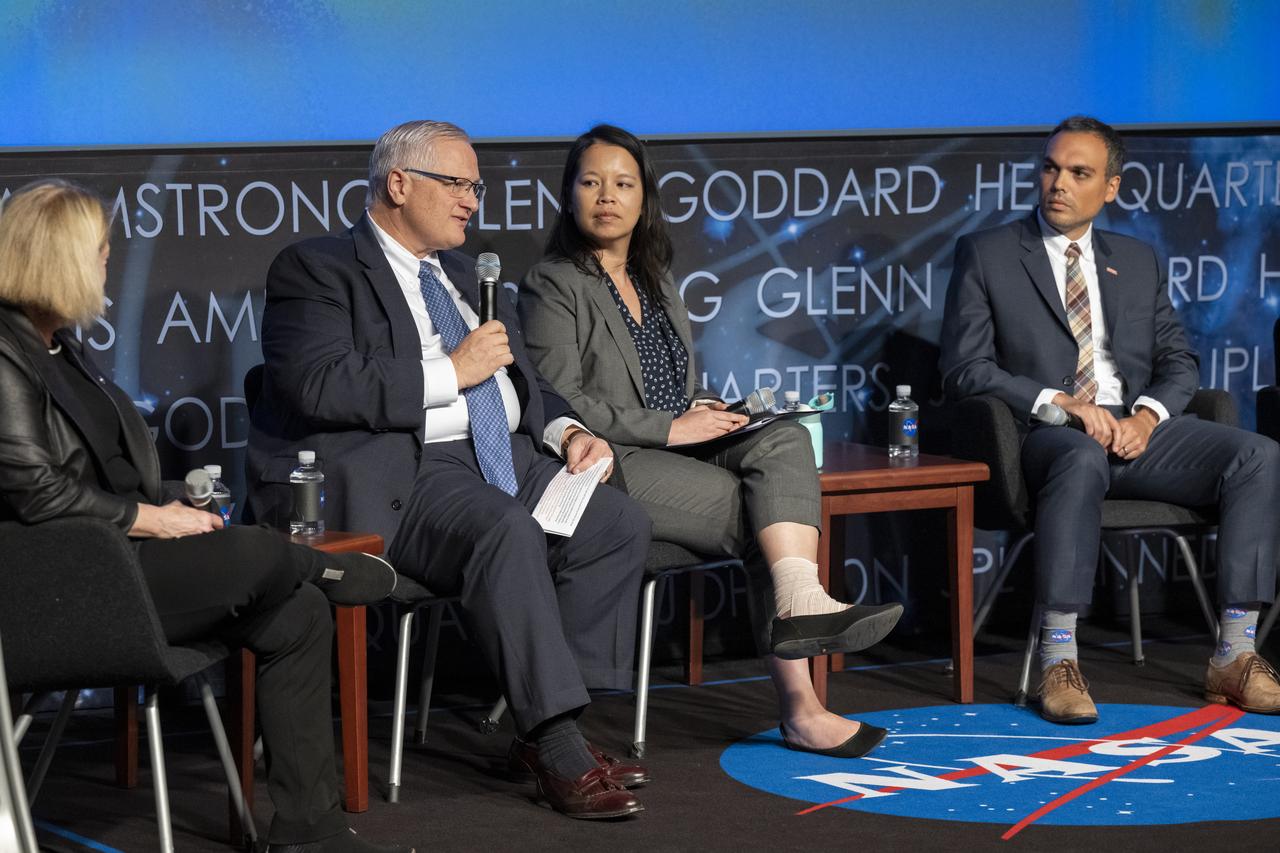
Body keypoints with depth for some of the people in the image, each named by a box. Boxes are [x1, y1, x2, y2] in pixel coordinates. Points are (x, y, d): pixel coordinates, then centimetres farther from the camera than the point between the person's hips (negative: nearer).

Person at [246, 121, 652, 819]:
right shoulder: (316, 270, 0)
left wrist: (566, 432, 7)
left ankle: (547, 731, -11)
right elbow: (321, 386, -16)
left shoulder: (465, 275, 26)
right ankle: (560, 753, -30)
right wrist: (451, 372, -13)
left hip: (505, 461, 8)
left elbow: (523, 379, 29)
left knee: (619, 524, -13)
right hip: (400, 475, -8)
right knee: (508, 532, -34)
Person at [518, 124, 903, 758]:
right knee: (766, 514, -23)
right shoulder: (552, 285, 0)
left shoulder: (657, 284, 24)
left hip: (680, 448, 6)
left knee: (785, 441, -25)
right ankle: (797, 704, -29)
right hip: (608, 467, -6)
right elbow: (559, 404, -11)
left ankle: (800, 605, -41)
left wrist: (701, 410, 5)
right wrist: (667, 427, -15)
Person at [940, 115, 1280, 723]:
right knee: (1082, 459, -41)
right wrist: (1060, 402, -14)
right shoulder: (985, 255, 9)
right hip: (1047, 435, -4)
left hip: (1136, 429, 4)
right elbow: (964, 369, -1)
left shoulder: (1139, 262, 22)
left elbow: (1179, 362, 16)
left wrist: (1148, 413, -7)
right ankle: (1057, 662, -39)